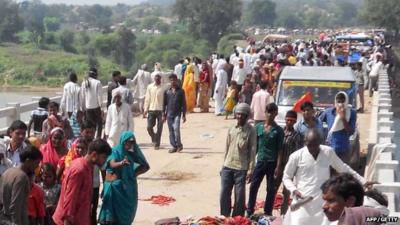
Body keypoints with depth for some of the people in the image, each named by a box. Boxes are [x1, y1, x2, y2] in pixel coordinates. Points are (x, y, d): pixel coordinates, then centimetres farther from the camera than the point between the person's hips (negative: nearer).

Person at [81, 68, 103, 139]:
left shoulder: (84, 83, 1)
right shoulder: (97, 82, -10)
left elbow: (83, 97, 5)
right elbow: (99, 96, -9)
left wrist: (83, 108, 13)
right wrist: (101, 107, -4)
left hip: (88, 107, 3)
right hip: (96, 106, -3)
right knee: (99, 123, 9)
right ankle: (98, 138, 0)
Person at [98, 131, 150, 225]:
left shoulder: (133, 153, 4)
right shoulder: (115, 151, -6)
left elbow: (146, 166, 11)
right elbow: (112, 164, -25)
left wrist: (135, 174, -4)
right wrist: (121, 163, -46)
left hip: (127, 187, 3)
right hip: (114, 187, -3)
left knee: (126, 213, 5)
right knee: (110, 214, -8)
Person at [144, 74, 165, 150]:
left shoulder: (163, 88, -2)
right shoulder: (150, 87, 5)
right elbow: (147, 99, 7)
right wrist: (145, 110, 1)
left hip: (160, 110, -2)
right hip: (151, 110, 2)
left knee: (159, 128, 0)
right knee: (149, 127, -1)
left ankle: (157, 144, 10)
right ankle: (154, 139, 25)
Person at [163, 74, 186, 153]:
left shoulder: (180, 91, 3)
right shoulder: (167, 92, 9)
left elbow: (183, 104, 4)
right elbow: (164, 103, 12)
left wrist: (184, 115, -1)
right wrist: (164, 115, 7)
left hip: (177, 113, -3)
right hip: (169, 114, 3)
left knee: (176, 128, -18)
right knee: (171, 131, 4)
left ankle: (179, 144, -3)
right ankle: (174, 146, 12)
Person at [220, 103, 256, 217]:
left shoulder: (251, 131, -5)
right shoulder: (231, 129, 8)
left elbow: (252, 151, -6)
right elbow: (227, 148, 13)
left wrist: (250, 169, -11)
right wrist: (224, 165, 12)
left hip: (241, 168, -4)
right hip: (227, 167, 4)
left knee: (239, 196, 2)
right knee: (224, 194, 5)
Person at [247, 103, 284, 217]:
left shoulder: (278, 130, -3)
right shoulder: (258, 127, 5)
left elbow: (280, 149, -5)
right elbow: (255, 145, 10)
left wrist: (278, 166, -12)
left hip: (272, 163, -2)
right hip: (260, 161, 3)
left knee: (271, 190, 6)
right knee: (253, 187, 2)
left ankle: (267, 213, 16)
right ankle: (249, 212, 12)